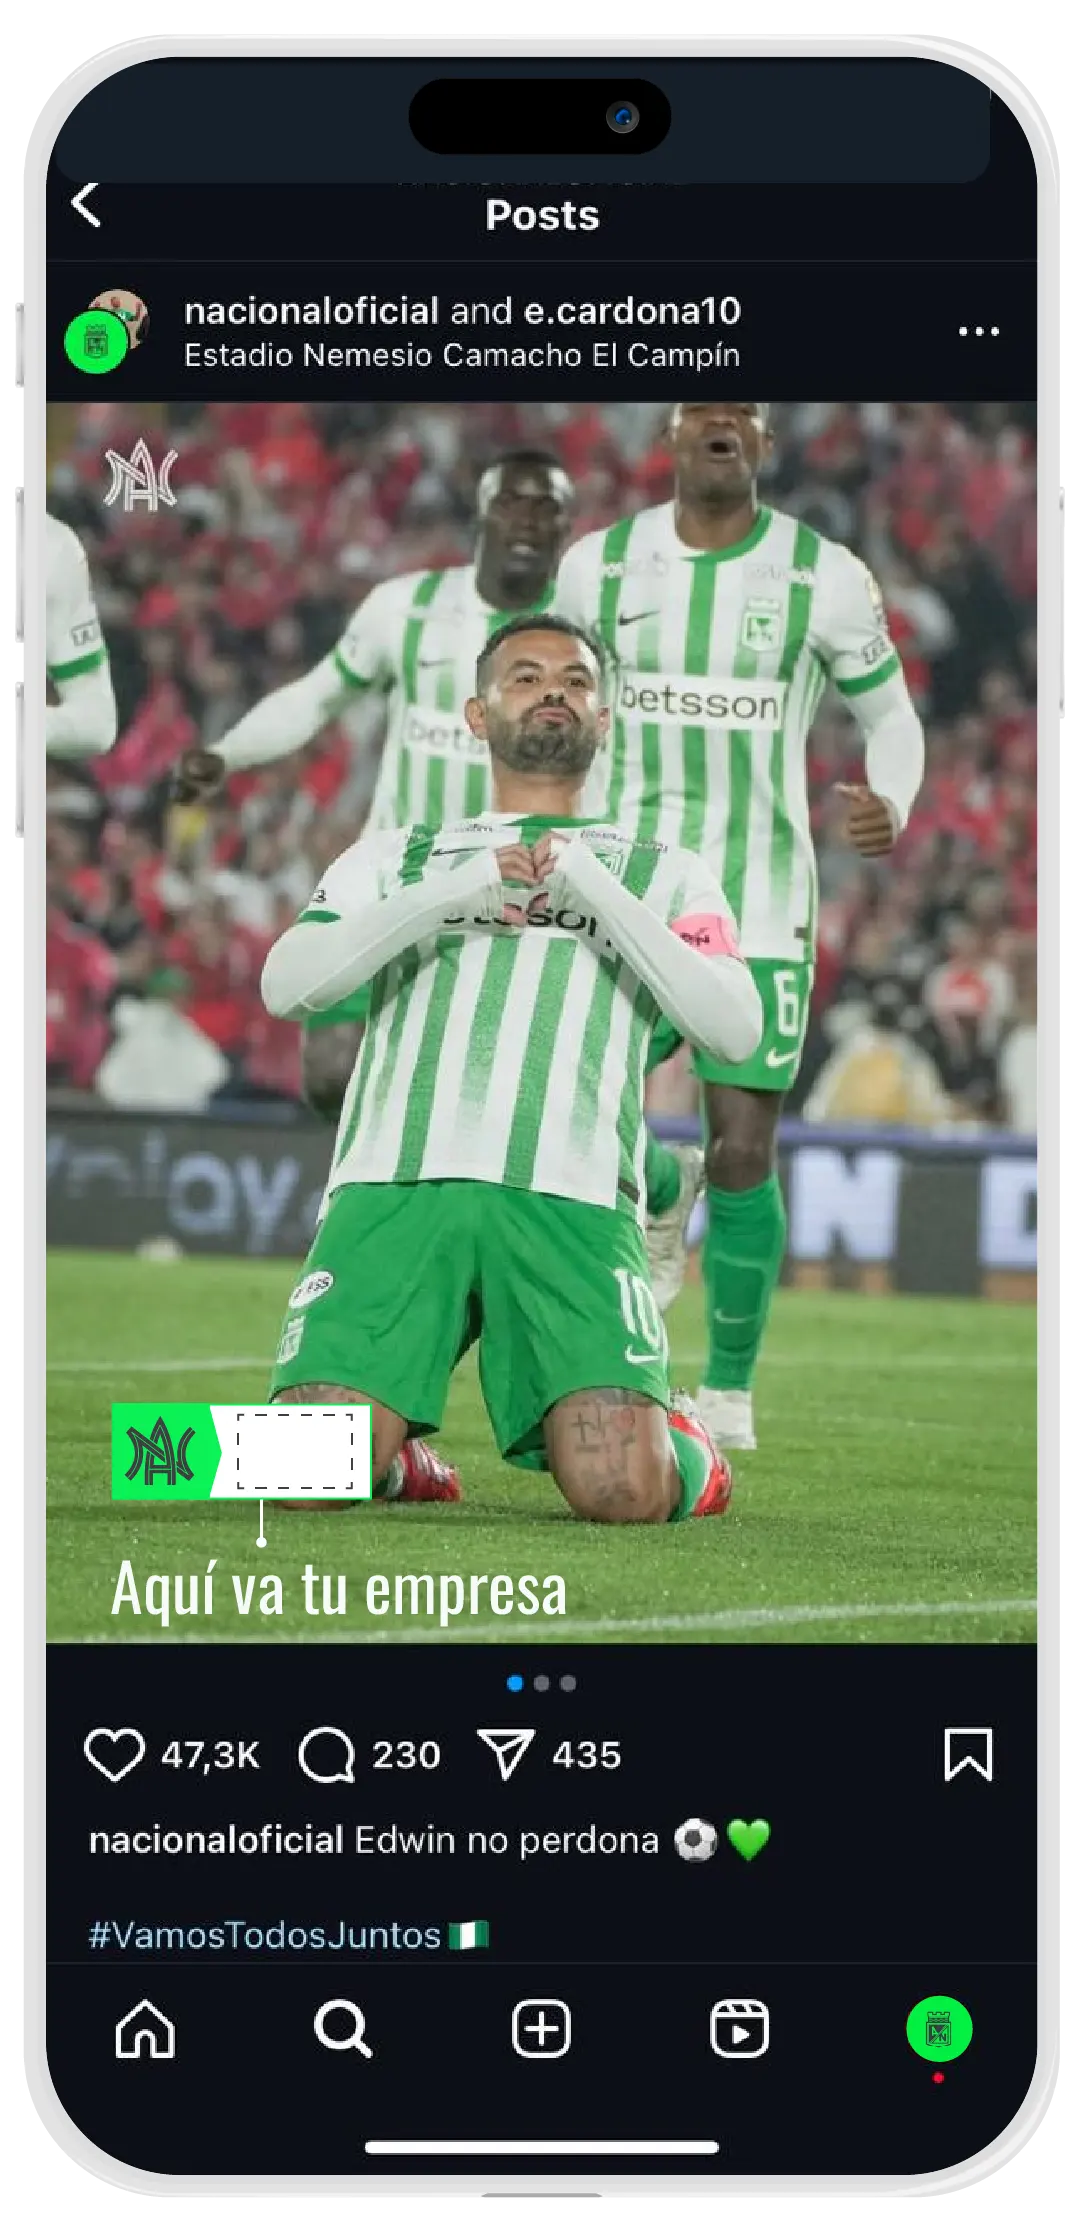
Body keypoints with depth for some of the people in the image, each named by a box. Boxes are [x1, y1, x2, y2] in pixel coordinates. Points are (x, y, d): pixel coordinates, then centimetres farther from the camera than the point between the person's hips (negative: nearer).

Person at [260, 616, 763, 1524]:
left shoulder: (663, 876, 22)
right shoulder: (396, 860, 24)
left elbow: (736, 1031, 5)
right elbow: (288, 986, 7)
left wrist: (597, 892, -3)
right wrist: (451, 894, -4)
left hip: (570, 1203, -1)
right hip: (395, 1188, 1)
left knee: (622, 1493, -20)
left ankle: (679, 1445, 16)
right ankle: (392, 1450, 17)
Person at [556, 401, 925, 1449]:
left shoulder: (823, 575, -4)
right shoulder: (598, 565, 1)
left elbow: (890, 715, 6)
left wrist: (891, 804, -15)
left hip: (759, 909, -2)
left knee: (742, 1154, -5)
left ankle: (729, 1391, 13)